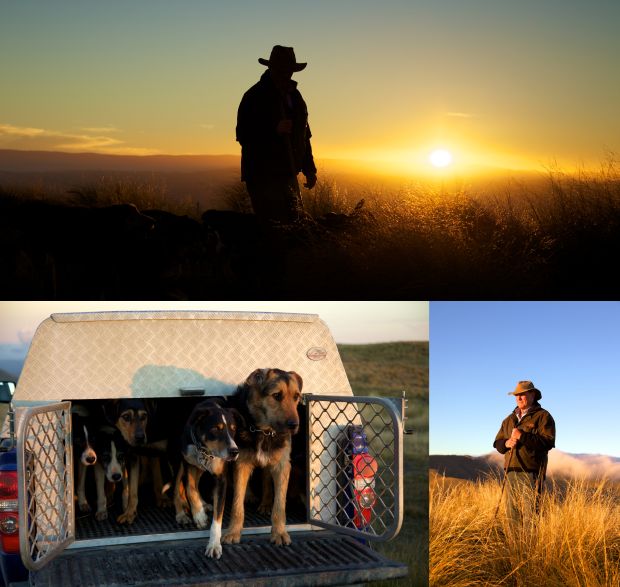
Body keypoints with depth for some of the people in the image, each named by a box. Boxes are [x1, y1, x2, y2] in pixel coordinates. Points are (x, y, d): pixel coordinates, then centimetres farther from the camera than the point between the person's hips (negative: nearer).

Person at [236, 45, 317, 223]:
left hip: (287, 175, 7)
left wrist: (309, 169, 20)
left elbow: (303, 135, 23)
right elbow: (243, 135, -11)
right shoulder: (254, 97, -6)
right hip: (262, 177, -7)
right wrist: (274, 129, -23)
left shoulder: (294, 96, 16)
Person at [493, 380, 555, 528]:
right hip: (511, 471, 6)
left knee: (530, 514, -11)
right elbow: (497, 443, 21)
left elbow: (548, 442, -11)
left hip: (531, 472, -6)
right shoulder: (509, 420, 22)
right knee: (512, 514, 7)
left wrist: (522, 436, -15)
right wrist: (506, 443, -2)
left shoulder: (543, 416, 2)